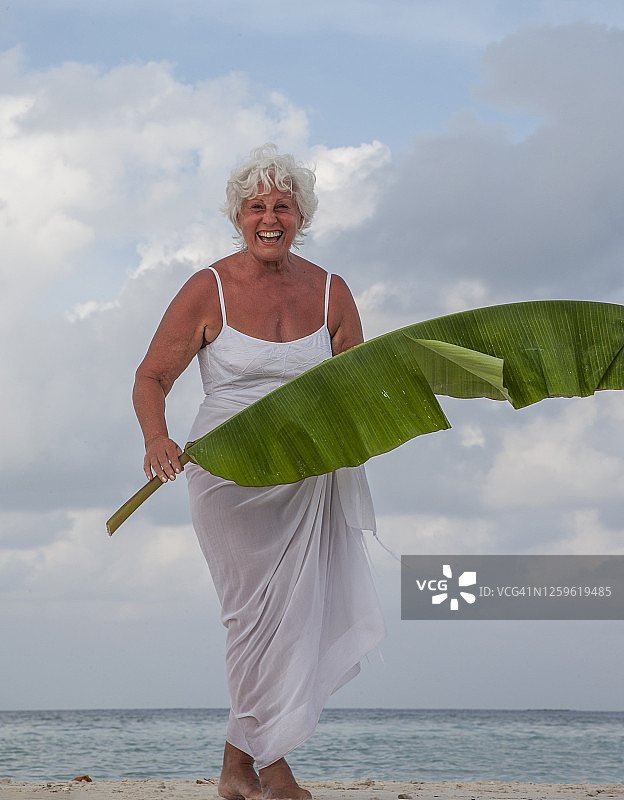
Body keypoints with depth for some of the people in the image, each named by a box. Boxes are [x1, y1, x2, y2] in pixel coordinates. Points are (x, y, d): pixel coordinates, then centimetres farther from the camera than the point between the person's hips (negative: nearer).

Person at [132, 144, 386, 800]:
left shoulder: (330, 293, 4)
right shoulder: (208, 290, -5)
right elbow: (152, 377, -4)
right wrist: (156, 438, -24)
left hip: (307, 474, 4)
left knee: (298, 611, 0)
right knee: (259, 612, -3)